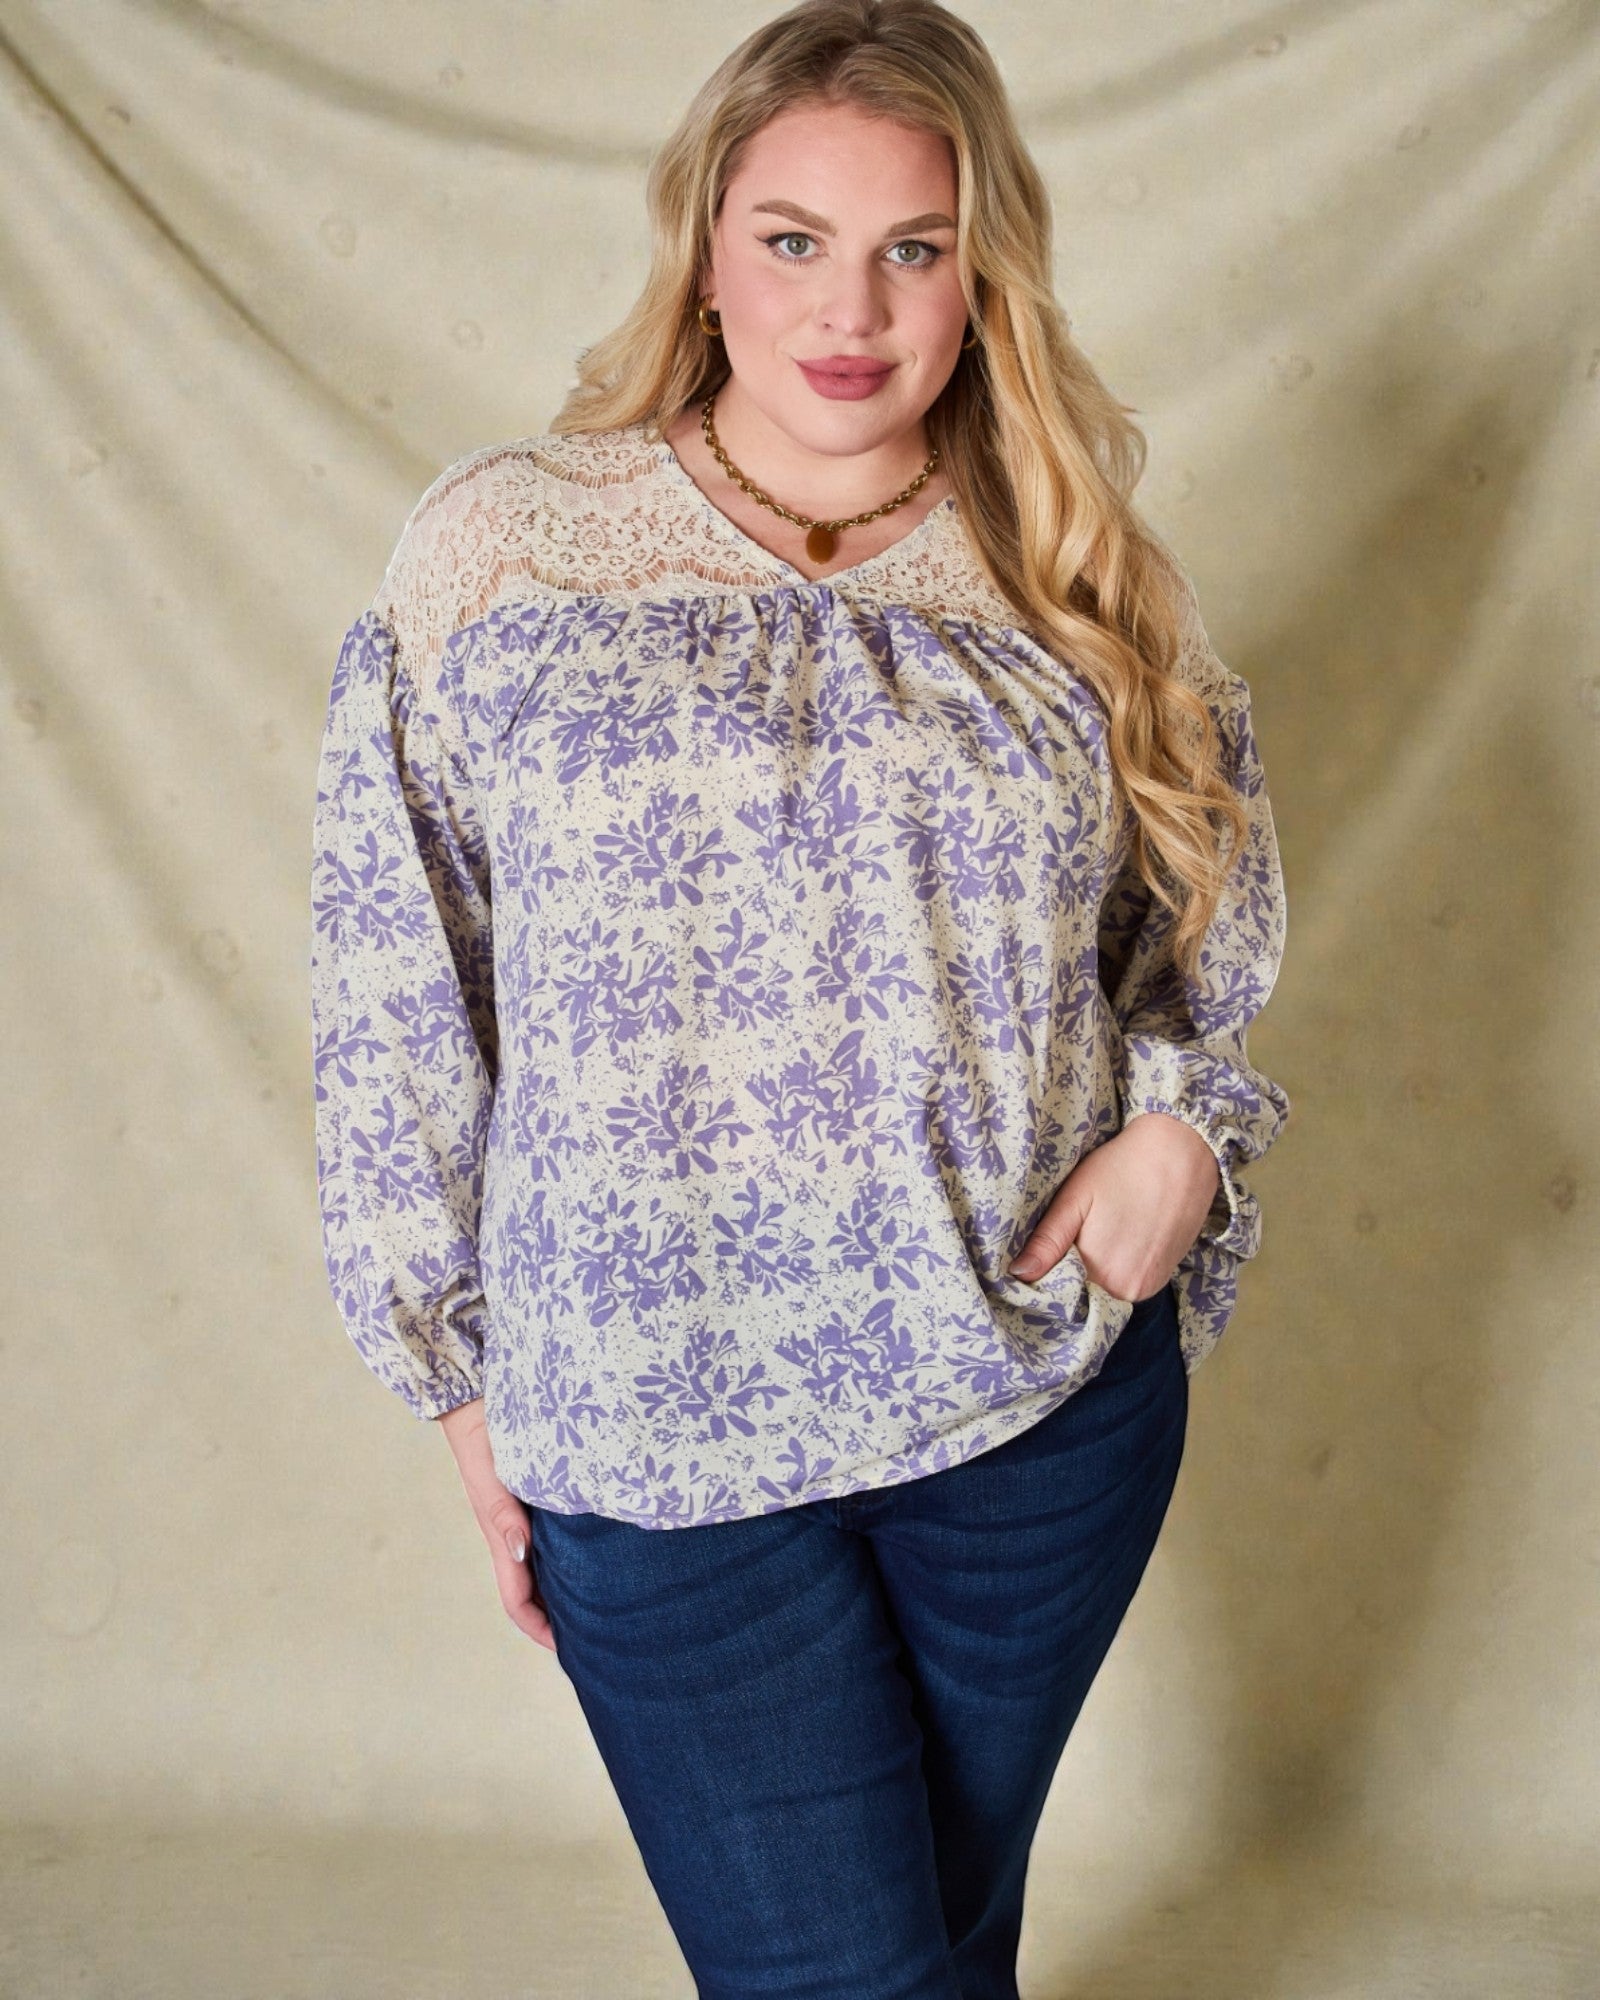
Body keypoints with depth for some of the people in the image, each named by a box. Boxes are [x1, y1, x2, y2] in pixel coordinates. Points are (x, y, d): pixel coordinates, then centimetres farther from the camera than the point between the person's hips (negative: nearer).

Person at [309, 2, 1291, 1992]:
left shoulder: (1075, 585, 0)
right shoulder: (498, 550, -6)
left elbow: (1201, 936, 14)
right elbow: (395, 1007, -2)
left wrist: (1182, 1129, -6)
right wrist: (467, 1377, 0)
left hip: (1048, 1396, 3)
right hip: (656, 1426, -2)